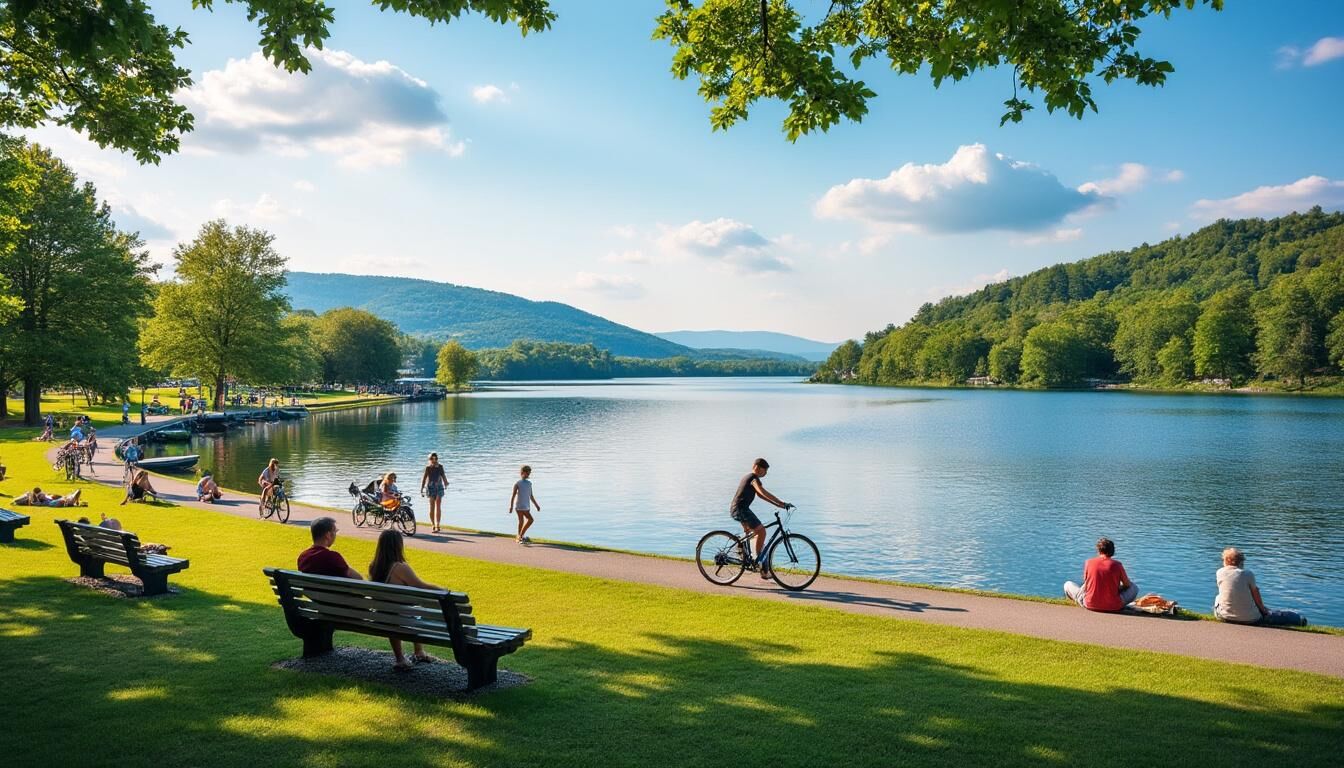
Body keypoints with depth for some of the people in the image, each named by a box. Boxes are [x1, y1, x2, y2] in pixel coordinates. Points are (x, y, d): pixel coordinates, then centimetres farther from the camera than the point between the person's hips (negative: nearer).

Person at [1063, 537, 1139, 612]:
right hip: (1113, 607, 2)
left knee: (1067, 584, 21)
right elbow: (1127, 584, 8)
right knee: (1134, 587, 26)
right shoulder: (1117, 564, -5)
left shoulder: (1089, 562, -4)